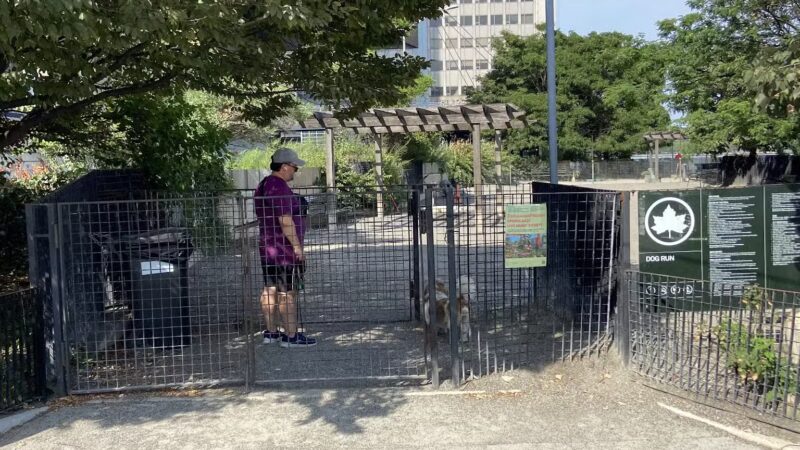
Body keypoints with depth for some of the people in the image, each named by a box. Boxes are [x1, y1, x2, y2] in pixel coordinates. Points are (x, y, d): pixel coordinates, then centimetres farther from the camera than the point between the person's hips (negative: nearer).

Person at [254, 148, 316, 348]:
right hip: (284, 247, -10)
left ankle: (271, 332, 20)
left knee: (270, 290, 13)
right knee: (288, 293, -6)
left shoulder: (264, 185, 15)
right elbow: (285, 219, -23)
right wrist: (297, 245, -19)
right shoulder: (279, 187, -18)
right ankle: (291, 336, -3)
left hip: (267, 246, 10)